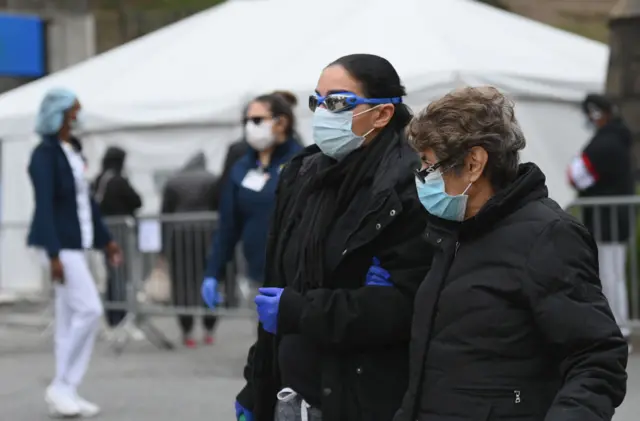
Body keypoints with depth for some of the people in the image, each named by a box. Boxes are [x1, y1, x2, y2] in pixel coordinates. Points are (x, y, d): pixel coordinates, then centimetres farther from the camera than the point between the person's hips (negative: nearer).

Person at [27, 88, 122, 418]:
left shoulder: (71, 152, 14)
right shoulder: (45, 154, -13)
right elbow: (44, 207, -18)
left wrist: (106, 239, 18)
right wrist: (54, 255, -23)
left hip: (76, 242, 9)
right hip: (60, 243, -9)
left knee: (70, 317, 9)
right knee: (89, 309, -12)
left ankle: (66, 391, 14)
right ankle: (61, 386, -4)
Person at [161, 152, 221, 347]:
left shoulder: (172, 182, 8)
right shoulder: (212, 180, 5)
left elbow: (165, 213, 6)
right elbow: (219, 209, 2)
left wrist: (163, 245, 9)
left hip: (178, 231, 0)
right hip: (205, 230, 0)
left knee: (183, 281, 2)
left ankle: (187, 333, 0)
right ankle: (209, 331, 7)